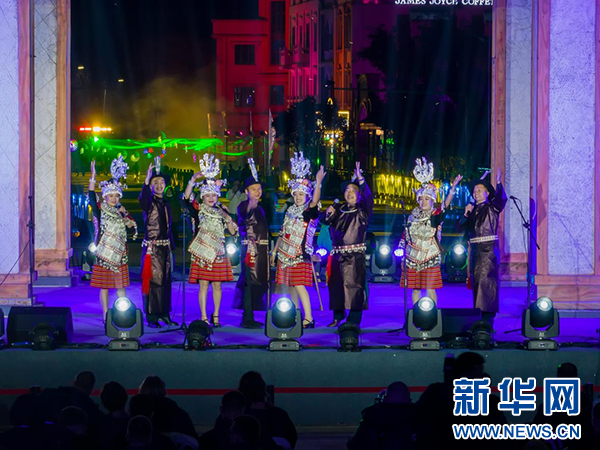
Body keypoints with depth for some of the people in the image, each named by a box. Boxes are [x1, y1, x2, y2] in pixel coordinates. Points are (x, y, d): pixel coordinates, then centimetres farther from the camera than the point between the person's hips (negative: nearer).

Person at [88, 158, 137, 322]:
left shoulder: (122, 211, 10)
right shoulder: (100, 210, -2)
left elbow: (132, 226, 7)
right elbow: (92, 197, -17)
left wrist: (126, 218, -11)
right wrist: (93, 176, -25)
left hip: (119, 254, 3)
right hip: (104, 253, -3)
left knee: (121, 286, 4)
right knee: (104, 286, 0)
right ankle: (105, 316, 4)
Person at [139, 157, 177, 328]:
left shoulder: (166, 205, 17)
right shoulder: (149, 202, -4)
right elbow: (142, 199, -30)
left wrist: (172, 247, 16)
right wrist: (147, 180, -42)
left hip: (165, 247, 7)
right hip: (152, 247, -7)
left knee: (165, 281, 9)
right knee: (152, 280, -7)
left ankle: (164, 314, 16)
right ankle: (151, 317, -6)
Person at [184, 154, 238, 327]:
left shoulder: (220, 212, 11)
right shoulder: (198, 210, 2)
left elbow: (233, 231, 9)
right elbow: (187, 197, -16)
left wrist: (228, 218, -8)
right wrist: (193, 179, -26)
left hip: (218, 252, 3)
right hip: (202, 253, -3)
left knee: (217, 285, 5)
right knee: (203, 285, -4)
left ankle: (215, 316, 14)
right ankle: (203, 317, -1)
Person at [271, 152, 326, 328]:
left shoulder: (309, 212, -7)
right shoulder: (290, 211, 13)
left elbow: (315, 201, -30)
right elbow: (283, 233, 19)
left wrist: (318, 183, -43)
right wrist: (274, 251, 19)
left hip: (300, 254, -7)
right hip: (286, 254, 7)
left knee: (299, 284, -15)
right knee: (291, 285, 9)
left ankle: (309, 318, -17)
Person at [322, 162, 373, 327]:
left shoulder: (362, 210, 3)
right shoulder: (339, 209, 17)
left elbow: (368, 197, -14)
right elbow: (326, 221, 19)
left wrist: (360, 179, -22)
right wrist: (328, 214, -3)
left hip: (355, 253, -5)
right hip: (338, 252, 5)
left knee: (353, 283, -11)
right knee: (336, 284, 4)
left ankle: (354, 319, -10)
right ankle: (338, 316, 15)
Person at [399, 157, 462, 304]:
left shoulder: (435, 215, -4)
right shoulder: (414, 214, 9)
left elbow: (446, 204, -22)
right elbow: (406, 234, 16)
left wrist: (453, 188, -35)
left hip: (430, 257, -4)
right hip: (413, 257, 4)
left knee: (430, 289, -7)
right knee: (415, 288, 5)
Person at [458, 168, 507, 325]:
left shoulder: (492, 207, 0)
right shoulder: (473, 209, 16)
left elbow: (501, 199, -21)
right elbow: (461, 227, 13)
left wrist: (499, 183, -36)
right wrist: (466, 214, -3)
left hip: (488, 249, -6)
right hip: (475, 249, 6)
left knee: (486, 280, -13)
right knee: (476, 281, 9)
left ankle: (488, 315, -15)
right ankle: (479, 315, 16)